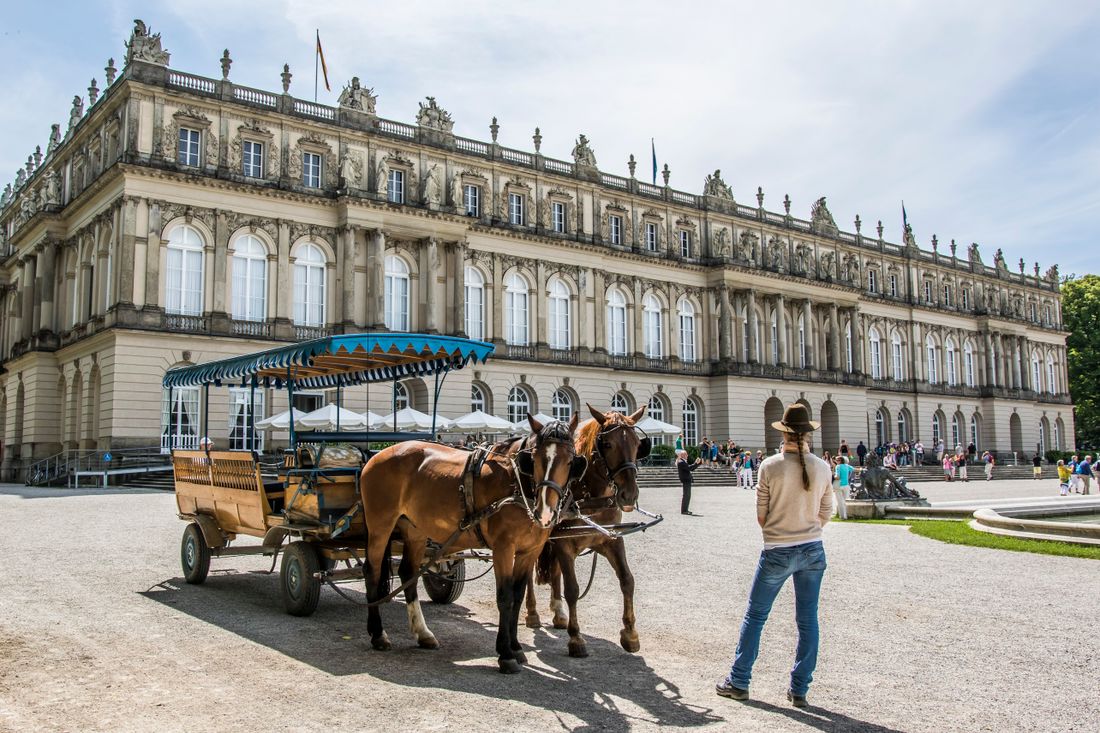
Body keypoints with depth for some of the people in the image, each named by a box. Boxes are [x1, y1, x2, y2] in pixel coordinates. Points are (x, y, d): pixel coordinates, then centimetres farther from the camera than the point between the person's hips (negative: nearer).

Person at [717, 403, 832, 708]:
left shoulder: (770, 466, -13)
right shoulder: (823, 468, -4)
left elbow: (761, 515, -6)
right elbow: (826, 513, 5)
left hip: (777, 553, -3)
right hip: (813, 551, 3)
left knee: (755, 615, 11)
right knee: (807, 620, 11)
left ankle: (739, 681, 18)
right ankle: (799, 689, 17)